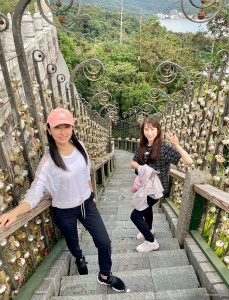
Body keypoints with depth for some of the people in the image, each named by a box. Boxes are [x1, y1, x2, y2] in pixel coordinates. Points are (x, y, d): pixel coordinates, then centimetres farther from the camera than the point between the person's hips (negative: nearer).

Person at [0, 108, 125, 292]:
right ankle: (80, 259, 63)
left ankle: (105, 276, 39)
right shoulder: (48, 161, -25)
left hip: (86, 203, 3)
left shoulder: (80, 147, -11)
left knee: (104, 242, 10)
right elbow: (35, 193, -26)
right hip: (64, 211, -3)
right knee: (72, 243, 25)